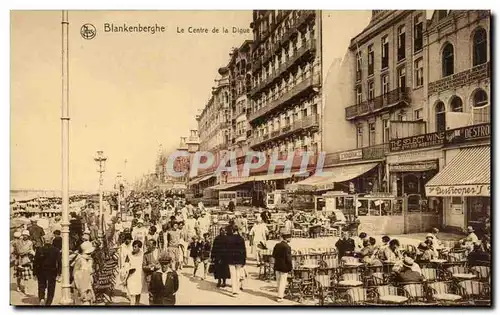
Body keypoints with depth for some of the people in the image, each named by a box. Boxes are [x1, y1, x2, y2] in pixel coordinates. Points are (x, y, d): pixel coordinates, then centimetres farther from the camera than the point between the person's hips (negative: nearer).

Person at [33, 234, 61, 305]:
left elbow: (35, 262, -4)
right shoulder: (56, 250, -7)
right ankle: (48, 303, 9)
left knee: (41, 286, 16)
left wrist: (34, 273, 4)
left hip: (41, 272, 0)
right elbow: (59, 262, -7)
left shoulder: (39, 250, -6)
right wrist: (59, 273, 0)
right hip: (52, 273, 0)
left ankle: (41, 298, -7)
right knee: (51, 289, 11)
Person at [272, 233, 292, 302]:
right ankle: (280, 297, 5)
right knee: (283, 282, 2)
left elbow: (273, 255, 6)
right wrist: (290, 267, -9)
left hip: (277, 266, 7)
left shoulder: (277, 245, 2)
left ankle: (281, 293, 32)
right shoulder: (287, 247, -19)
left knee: (278, 281, 18)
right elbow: (288, 258, -19)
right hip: (284, 267, -7)